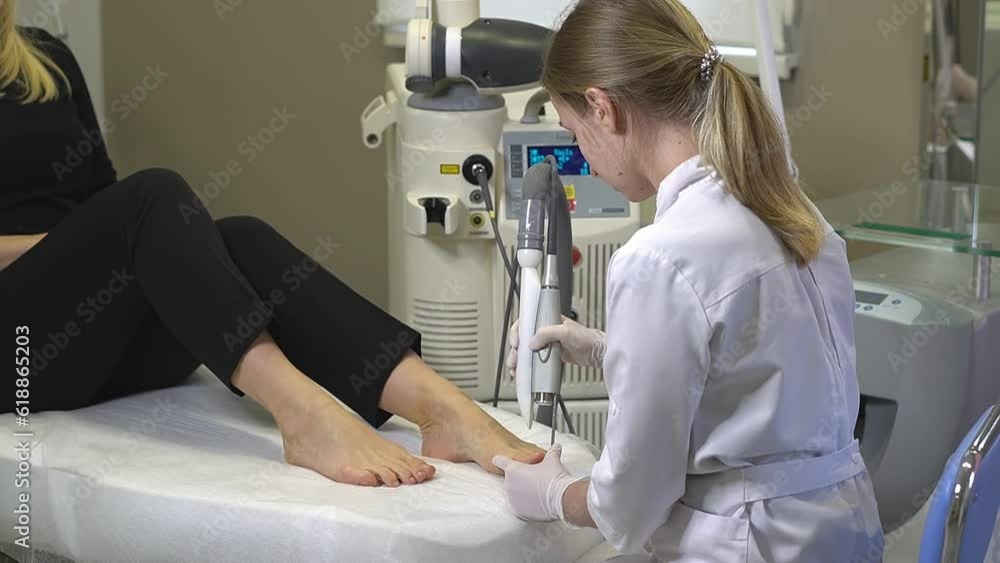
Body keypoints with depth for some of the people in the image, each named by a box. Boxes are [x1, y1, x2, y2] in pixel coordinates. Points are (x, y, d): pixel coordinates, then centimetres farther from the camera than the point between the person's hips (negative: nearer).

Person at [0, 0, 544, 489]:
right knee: (154, 197, -30)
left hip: (118, 342, 5)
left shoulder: (48, 59, 17)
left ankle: (446, 410, -44)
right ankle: (305, 414, -51)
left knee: (239, 240, -26)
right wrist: (50, 245, -12)